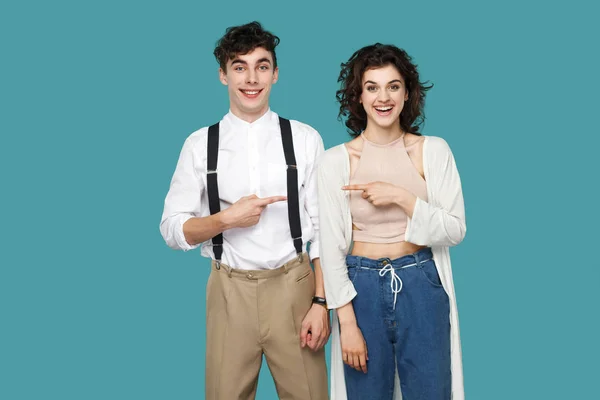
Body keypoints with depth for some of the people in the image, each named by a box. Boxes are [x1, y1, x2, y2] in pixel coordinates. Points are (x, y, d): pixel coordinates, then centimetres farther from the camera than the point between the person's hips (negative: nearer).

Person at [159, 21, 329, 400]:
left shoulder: (305, 139, -1)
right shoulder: (200, 144, 1)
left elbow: (323, 227, 0)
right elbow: (172, 228, 2)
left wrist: (321, 302, -5)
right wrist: (226, 218, -15)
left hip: (293, 287, 0)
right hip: (230, 292, 1)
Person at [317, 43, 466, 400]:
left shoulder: (434, 150, -2)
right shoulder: (335, 161, -5)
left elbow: (456, 230, -4)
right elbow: (331, 246, -4)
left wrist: (401, 197, -17)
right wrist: (347, 323, -7)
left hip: (421, 284, 1)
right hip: (363, 287, 0)